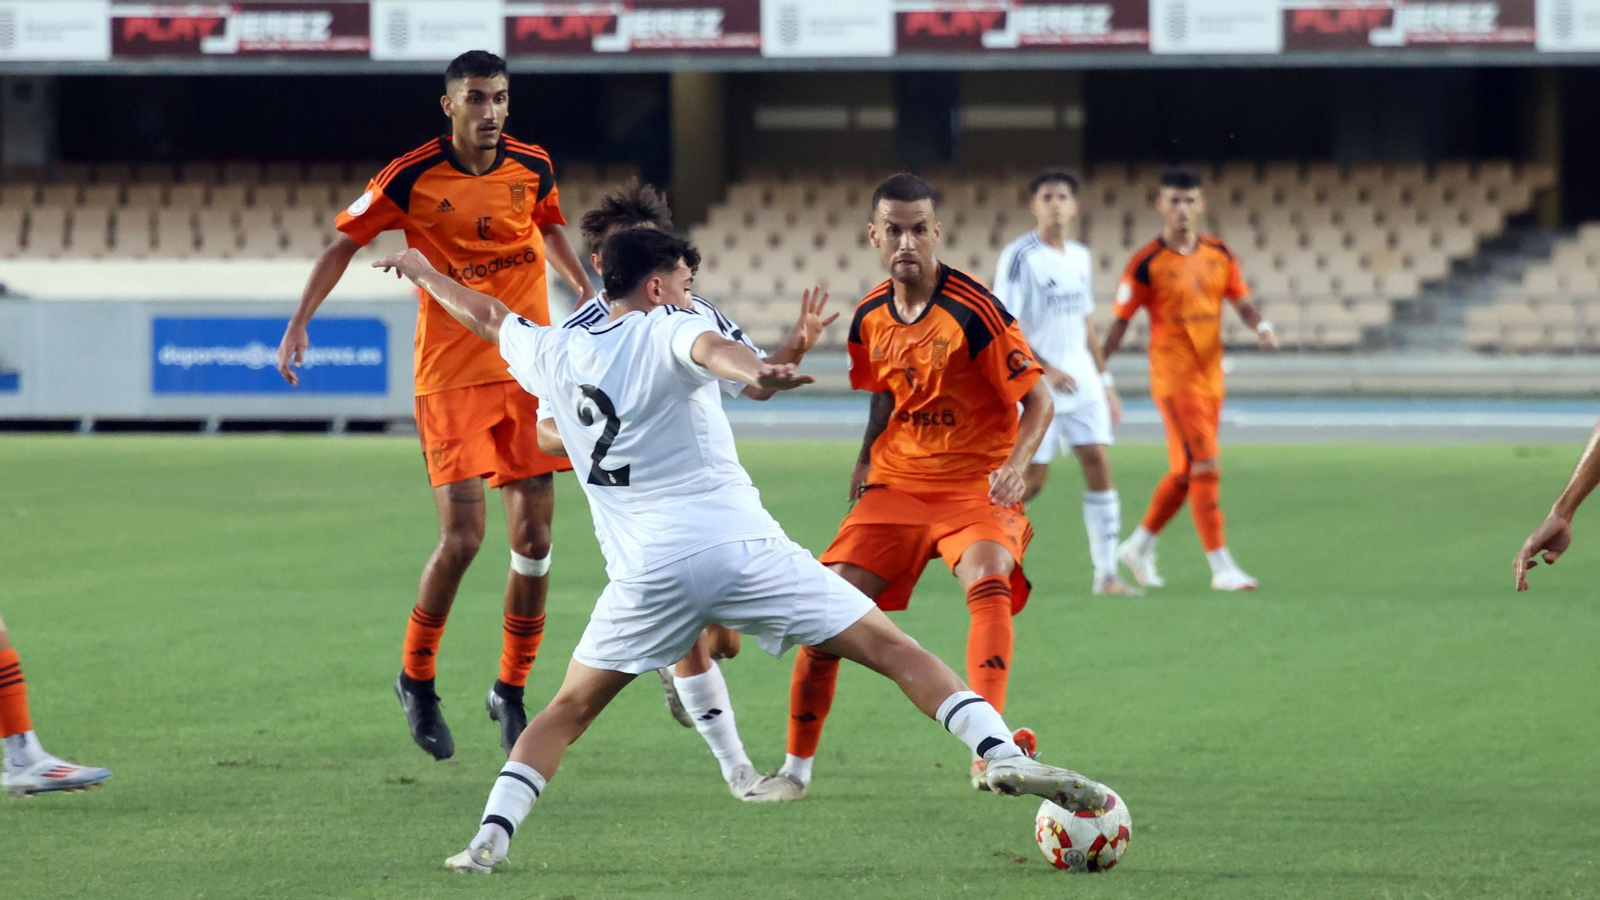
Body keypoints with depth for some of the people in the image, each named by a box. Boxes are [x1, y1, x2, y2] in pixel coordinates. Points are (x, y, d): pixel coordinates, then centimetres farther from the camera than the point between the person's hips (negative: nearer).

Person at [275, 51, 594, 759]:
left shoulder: (532, 167, 2)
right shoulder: (412, 178, -9)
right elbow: (344, 243, -1)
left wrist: (586, 289, 13)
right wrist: (299, 321, -8)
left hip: (529, 373, 4)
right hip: (451, 376, -4)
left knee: (534, 536, 0)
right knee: (461, 537, -13)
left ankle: (511, 691, 16)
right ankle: (416, 679, 9)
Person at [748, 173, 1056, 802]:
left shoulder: (974, 311, -15)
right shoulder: (870, 318, 3)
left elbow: (1038, 400, -12)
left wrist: (1016, 465, -29)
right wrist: (867, 458, 7)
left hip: (975, 487, -5)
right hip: (896, 485, 5)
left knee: (988, 583, -34)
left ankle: (988, 751, -42)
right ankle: (796, 768, 9)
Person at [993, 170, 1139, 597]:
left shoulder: (1080, 257, 11)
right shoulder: (1020, 257, -11)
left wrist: (1105, 380, 19)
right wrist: (1045, 369, -24)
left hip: (1080, 379, 6)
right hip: (1034, 384, -6)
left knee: (1098, 465, -5)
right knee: (1031, 480, -5)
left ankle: (1106, 573, -3)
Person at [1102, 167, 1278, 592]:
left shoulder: (1219, 254, 6)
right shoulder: (1147, 263, -8)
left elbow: (1241, 301, 7)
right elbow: (1120, 321, -4)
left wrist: (1262, 326, -15)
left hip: (1210, 376, 6)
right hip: (1173, 377, -6)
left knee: (1185, 473, 14)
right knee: (1206, 466, -14)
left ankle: (1140, 546, 33)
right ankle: (1221, 566, -12)